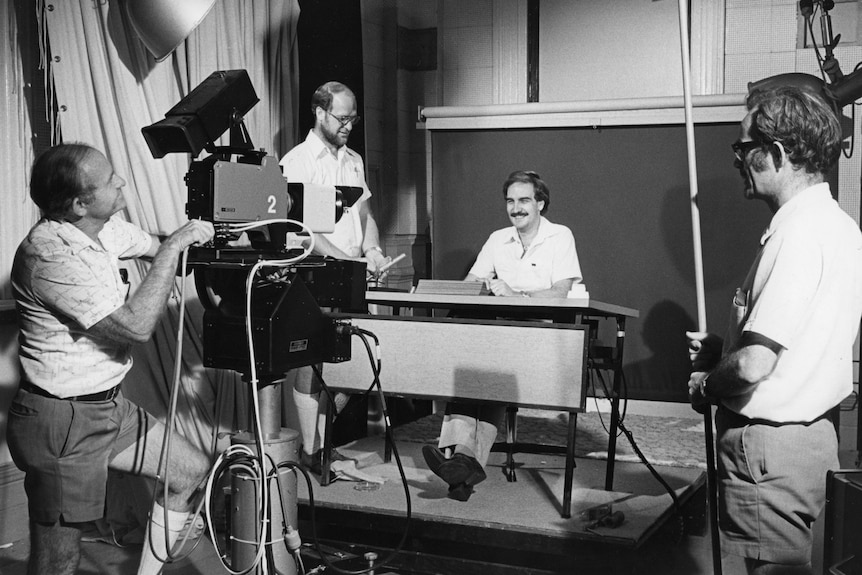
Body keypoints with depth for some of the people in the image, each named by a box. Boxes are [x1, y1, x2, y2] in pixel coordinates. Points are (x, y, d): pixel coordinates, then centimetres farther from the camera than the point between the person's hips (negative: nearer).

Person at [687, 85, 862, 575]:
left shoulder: (799, 231, -21)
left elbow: (754, 365, -26)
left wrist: (707, 386, -6)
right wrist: (723, 348, 13)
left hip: (769, 444, -10)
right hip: (815, 435, 10)